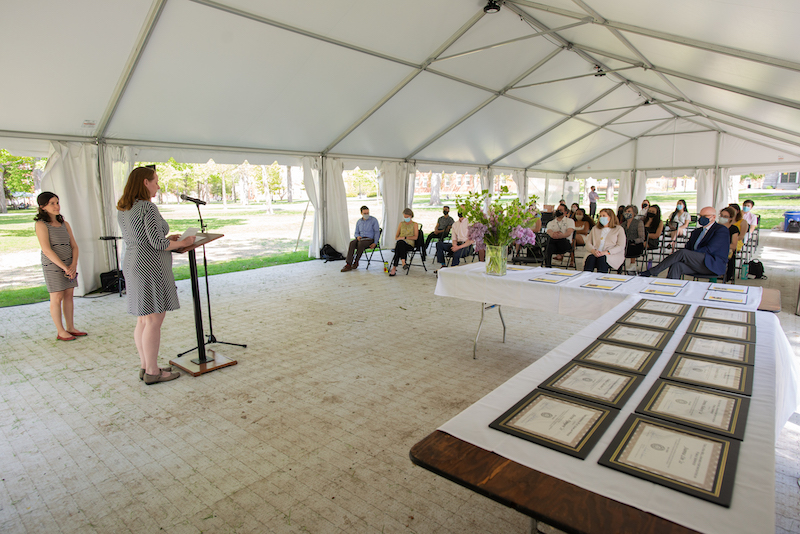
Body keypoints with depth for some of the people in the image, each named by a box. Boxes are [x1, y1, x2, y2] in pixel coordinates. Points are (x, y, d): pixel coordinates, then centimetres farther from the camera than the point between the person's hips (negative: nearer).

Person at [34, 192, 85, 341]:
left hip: (69, 265, 6)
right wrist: (65, 268, -19)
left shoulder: (64, 224, 9)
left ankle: (71, 328, 17)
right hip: (52, 266, -6)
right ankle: (61, 332, 7)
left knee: (69, 295, 8)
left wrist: (73, 265, -7)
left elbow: (74, 246, 7)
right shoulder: (41, 225, -9)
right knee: (57, 298, -1)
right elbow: (47, 250, -16)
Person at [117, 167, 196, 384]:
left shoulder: (123, 209, 12)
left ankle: (145, 366, 23)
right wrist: (183, 243, -5)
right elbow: (158, 243, -20)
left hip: (133, 264, 10)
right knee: (154, 321, -2)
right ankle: (152, 372, 6)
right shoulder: (147, 207, -16)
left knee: (143, 320, 14)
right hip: (150, 267, -10)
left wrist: (166, 238, 19)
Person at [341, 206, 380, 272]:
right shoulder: (359, 222, 15)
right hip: (360, 238, 4)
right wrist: (357, 236, -7)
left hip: (370, 239, -4)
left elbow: (377, 232, -2)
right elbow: (356, 233, 19)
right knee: (352, 243, -30)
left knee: (361, 242, -38)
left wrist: (375, 243, -14)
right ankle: (348, 264, -36)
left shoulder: (373, 220, 1)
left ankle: (356, 262, -23)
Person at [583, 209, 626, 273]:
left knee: (602, 259, -37)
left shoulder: (619, 229, 12)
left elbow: (620, 246, 0)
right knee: (590, 258, -33)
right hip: (595, 253, 3)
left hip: (613, 254, -2)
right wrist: (593, 251, -12)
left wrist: (606, 252, -18)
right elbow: (588, 243, 13)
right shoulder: (595, 228, 24)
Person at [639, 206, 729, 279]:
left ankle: (651, 271, -22)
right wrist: (675, 256, -7)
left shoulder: (722, 230, 0)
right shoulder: (696, 231, 23)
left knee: (683, 252, -26)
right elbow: (688, 248, 16)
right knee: (676, 265, -24)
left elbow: (709, 249, -13)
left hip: (714, 265, -6)